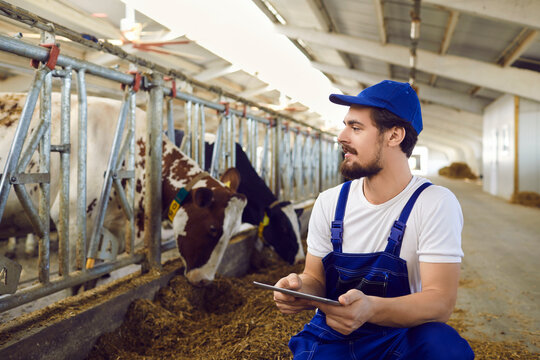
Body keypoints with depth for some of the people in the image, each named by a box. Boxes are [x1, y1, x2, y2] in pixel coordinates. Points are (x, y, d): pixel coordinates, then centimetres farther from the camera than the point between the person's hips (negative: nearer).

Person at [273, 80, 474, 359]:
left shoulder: (436, 204, -13)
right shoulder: (329, 203, -1)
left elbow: (440, 302, -19)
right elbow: (315, 277, 5)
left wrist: (370, 308, -38)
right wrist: (301, 289, -20)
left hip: (400, 335, -1)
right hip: (331, 337, 2)